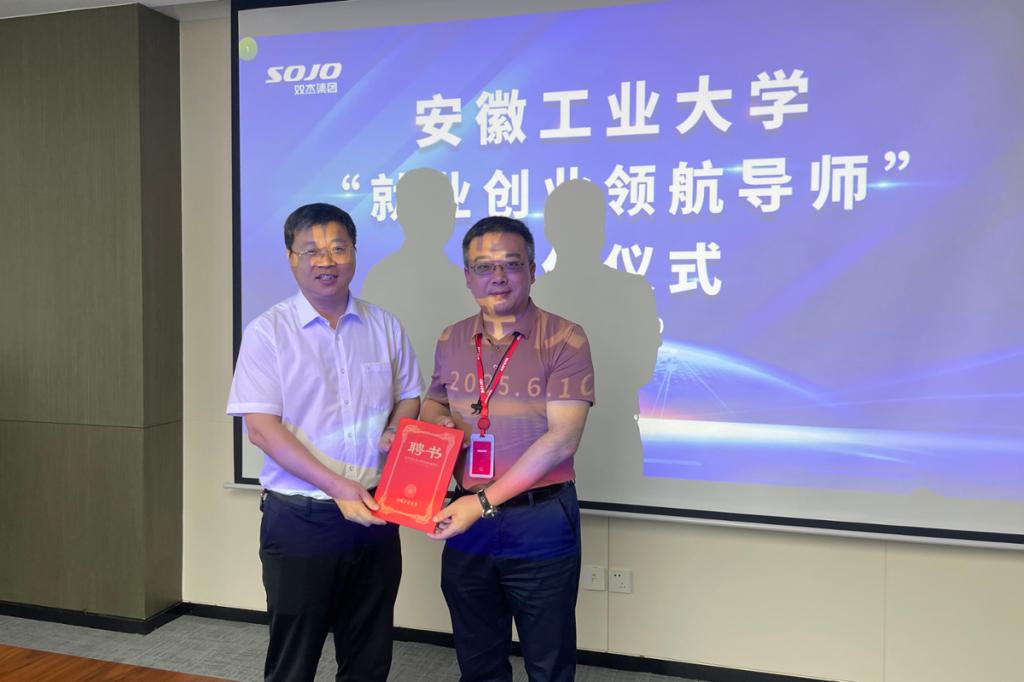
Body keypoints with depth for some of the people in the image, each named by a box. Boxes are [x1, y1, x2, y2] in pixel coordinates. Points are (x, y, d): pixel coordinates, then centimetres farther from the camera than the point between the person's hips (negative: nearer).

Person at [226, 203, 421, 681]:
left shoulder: (384, 327, 5)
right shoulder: (268, 332, -6)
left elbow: (408, 397, 15)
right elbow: (261, 428, -12)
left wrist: (395, 434, -9)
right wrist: (337, 486, -18)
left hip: (374, 513, 4)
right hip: (300, 517, -3)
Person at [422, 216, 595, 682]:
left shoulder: (564, 340, -11)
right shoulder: (450, 341, 5)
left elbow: (562, 438, -18)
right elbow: (433, 402, 21)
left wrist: (485, 502, -21)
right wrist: (436, 420, -5)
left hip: (540, 524, -4)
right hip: (467, 520, 5)